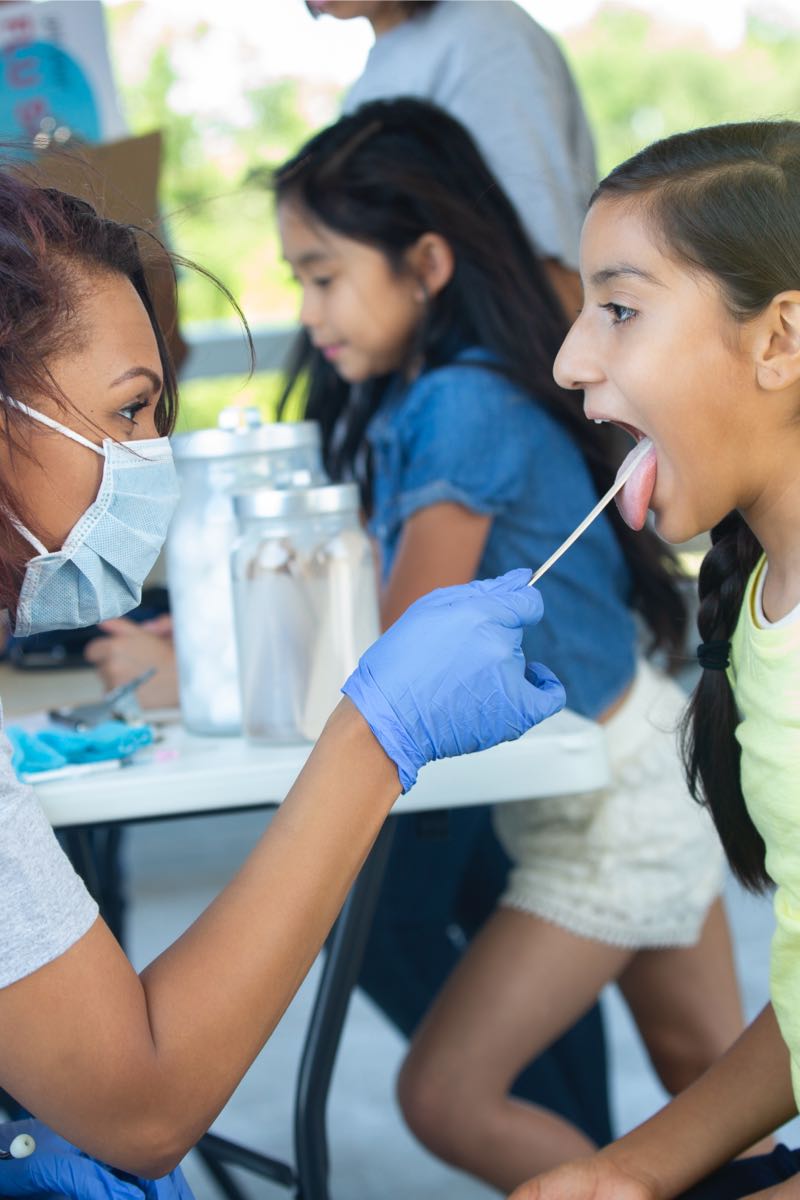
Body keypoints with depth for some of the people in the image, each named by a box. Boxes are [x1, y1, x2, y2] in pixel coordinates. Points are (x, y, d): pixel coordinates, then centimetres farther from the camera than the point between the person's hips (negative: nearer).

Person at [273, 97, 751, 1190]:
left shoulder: (467, 406, -24)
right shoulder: (418, 397, 2)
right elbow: (397, 595, 5)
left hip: (614, 807, -9)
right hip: (650, 770, 9)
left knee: (445, 1099, -3)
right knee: (708, 1076, 20)